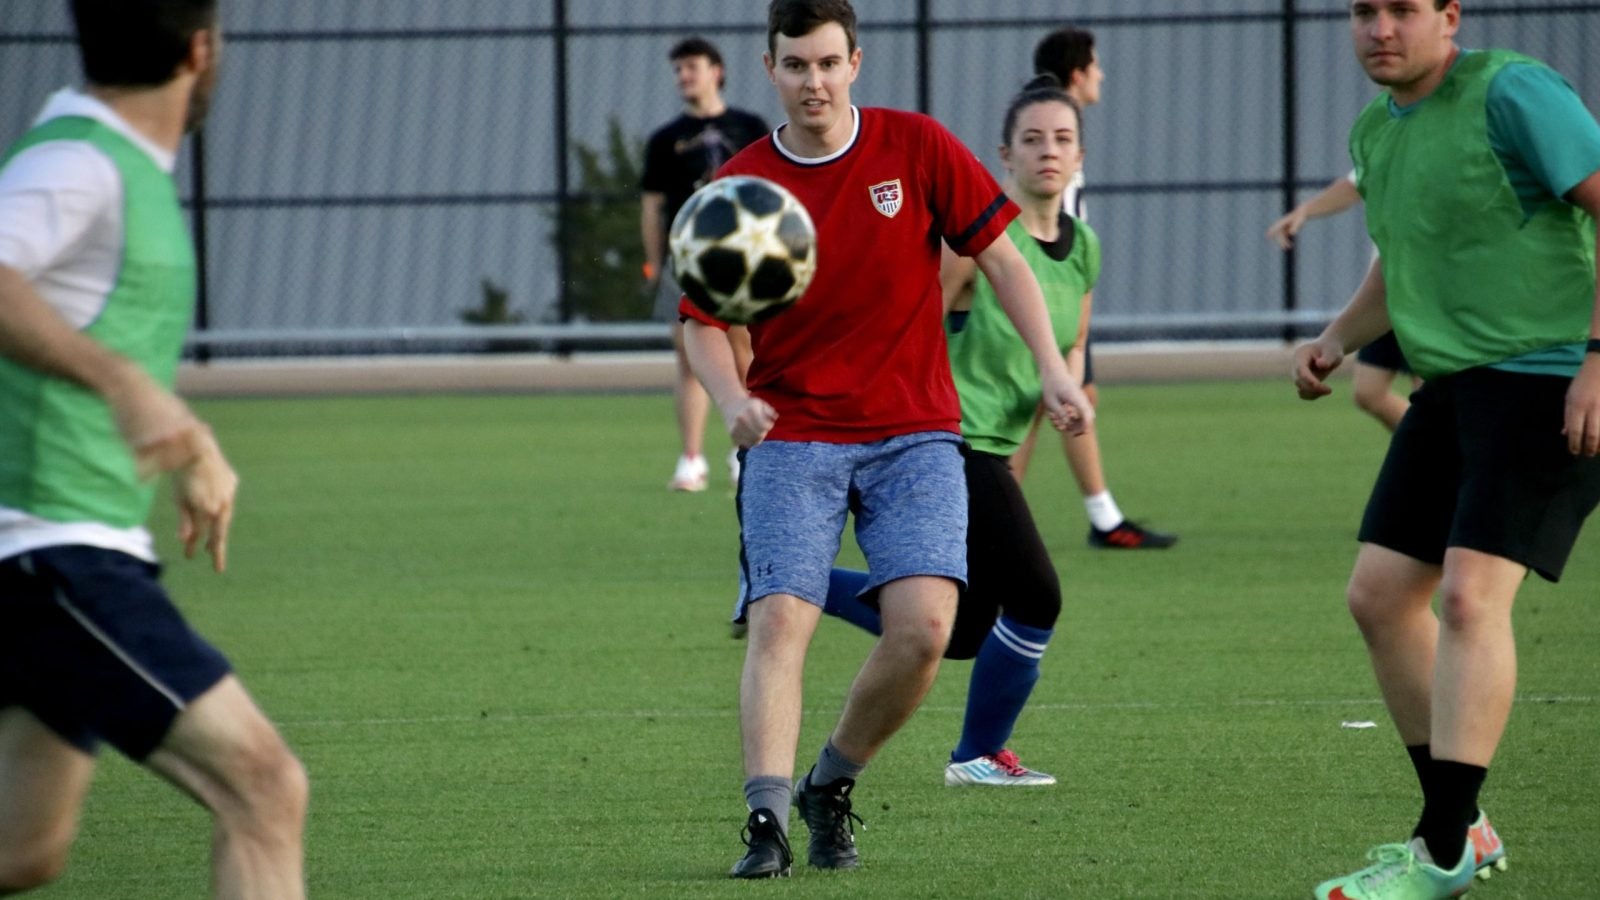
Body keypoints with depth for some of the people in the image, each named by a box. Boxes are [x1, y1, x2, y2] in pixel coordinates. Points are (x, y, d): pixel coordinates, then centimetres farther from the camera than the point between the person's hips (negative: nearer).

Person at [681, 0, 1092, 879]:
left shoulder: (916, 147, 0)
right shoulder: (741, 185, -1)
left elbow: (999, 255, 5)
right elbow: (701, 321, 2)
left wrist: (1052, 369, -3)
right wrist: (732, 399, -18)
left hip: (913, 434, 0)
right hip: (792, 436, 0)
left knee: (924, 625, -16)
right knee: (779, 620, -19)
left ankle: (830, 788, 5)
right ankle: (767, 819, -21)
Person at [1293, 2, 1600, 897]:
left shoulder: (1511, 94, -13)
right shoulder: (1375, 131, 13)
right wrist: (1336, 340, 13)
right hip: (1455, 386, 9)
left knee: (1470, 594, -19)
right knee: (1380, 595, 5)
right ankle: (1461, 824, 18)